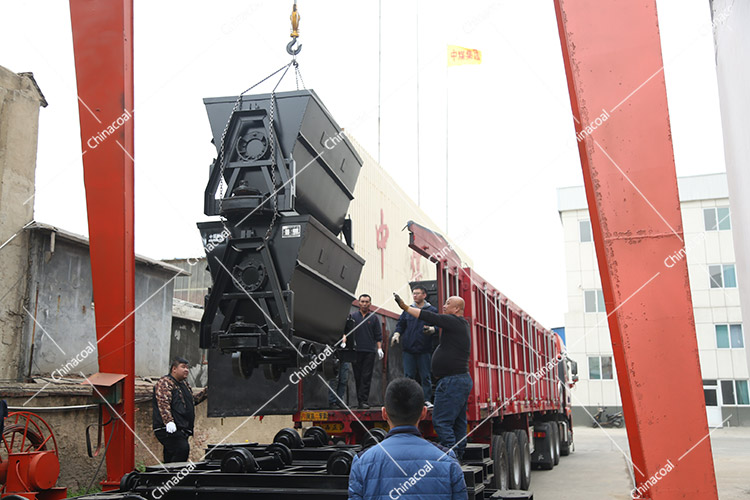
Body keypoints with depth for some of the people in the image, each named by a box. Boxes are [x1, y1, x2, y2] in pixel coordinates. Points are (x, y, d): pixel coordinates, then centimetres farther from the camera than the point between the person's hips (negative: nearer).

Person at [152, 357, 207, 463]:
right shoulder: (165, 382, -6)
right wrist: (168, 421, -30)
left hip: (182, 429, 9)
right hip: (167, 429, -9)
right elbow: (163, 403, -18)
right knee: (183, 448, -25)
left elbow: (193, 399, 34)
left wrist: (207, 391, 22)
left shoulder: (184, 384, 23)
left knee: (170, 459, 9)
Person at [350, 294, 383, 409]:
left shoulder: (374, 318, 10)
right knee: (357, 377, 3)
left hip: (370, 351, 0)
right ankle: (359, 400, 10)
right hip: (356, 351, 0)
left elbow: (378, 335, 10)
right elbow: (346, 331, 8)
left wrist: (379, 348, 2)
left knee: (366, 377, -5)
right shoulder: (353, 316, 8)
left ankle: (363, 400, -6)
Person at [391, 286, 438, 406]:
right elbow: (400, 324, 15)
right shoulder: (408, 310, 11)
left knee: (425, 376, 3)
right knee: (408, 376, 4)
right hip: (408, 348, 2)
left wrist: (431, 329, -24)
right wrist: (397, 334, -2)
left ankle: (427, 400, 10)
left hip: (424, 349, -2)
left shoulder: (432, 310, 3)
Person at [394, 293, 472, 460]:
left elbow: (430, 318, -17)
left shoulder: (454, 321, -12)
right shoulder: (462, 324, 19)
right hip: (462, 379, 11)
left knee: (441, 421, -11)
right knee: (458, 422, 12)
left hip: (452, 381, -11)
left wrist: (405, 306, -14)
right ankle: (458, 456, 17)